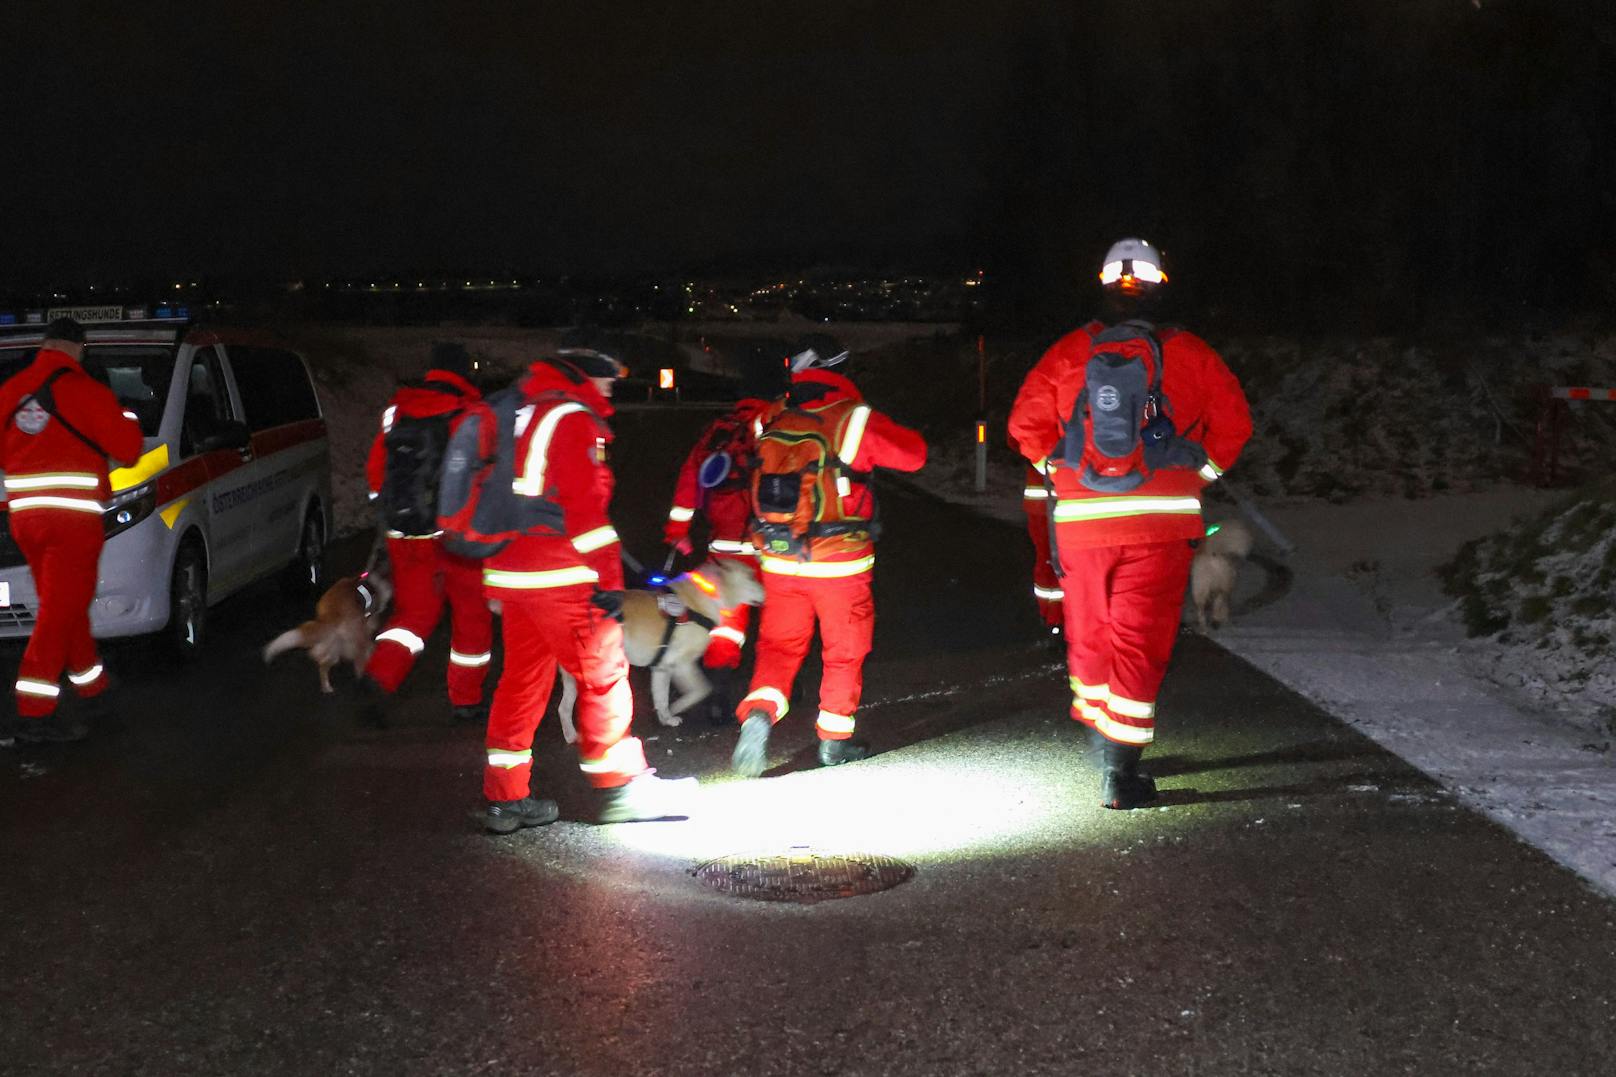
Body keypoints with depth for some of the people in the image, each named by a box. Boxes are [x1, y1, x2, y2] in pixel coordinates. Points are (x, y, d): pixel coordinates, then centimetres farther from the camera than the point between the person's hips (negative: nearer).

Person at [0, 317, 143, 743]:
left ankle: (91, 680, 37)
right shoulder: (83, 389, -8)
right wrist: (127, 421, 15)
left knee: (66, 603, 21)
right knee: (59, 611, -6)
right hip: (72, 516, -6)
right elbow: (126, 449, -5)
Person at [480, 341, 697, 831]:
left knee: (522, 680, 12)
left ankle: (505, 798, 15)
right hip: (559, 579, -9)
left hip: (509, 571, 9)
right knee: (604, 673, 0)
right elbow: (586, 506, -17)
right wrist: (608, 581, -15)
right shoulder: (573, 421, -9)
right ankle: (622, 788, 6)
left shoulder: (522, 418, 19)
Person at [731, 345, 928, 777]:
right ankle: (835, 739, 20)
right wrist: (884, 434, 15)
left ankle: (759, 712, -9)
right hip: (839, 563, -3)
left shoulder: (775, 425, 4)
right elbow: (914, 454, -2)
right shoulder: (853, 420, -10)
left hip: (779, 560, 4)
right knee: (844, 649, 13)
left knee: (779, 643, 14)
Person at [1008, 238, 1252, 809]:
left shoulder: (1069, 353, 2)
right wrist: (1200, 471, 12)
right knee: (1140, 641, 1)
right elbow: (1233, 422, 0)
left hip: (1081, 519, 2)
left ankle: (1100, 734, 32)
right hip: (1161, 521, -2)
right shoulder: (1189, 354, -1)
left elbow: (1026, 424, 4)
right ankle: (1121, 769, -2)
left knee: (1090, 632, 18)